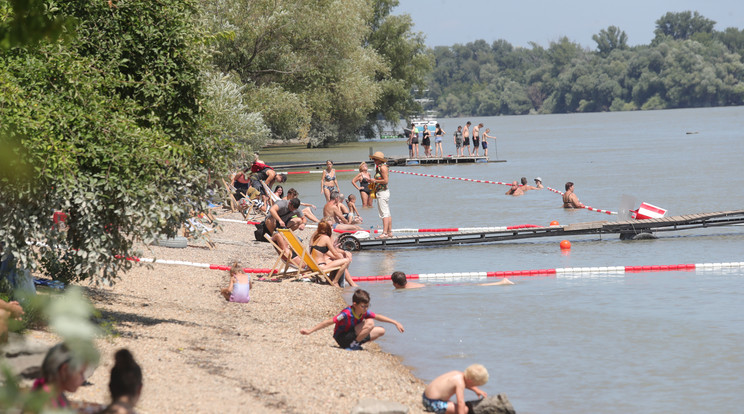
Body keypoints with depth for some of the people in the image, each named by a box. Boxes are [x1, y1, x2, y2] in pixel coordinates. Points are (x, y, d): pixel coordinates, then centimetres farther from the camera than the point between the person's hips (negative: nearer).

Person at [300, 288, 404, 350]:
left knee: (381, 331, 7)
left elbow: (378, 317, 9)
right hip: (342, 338, -9)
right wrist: (309, 331, -32)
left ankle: (356, 342, 7)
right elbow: (328, 322, -29)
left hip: (352, 334, 9)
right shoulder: (346, 314, -28)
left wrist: (395, 323, 10)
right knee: (370, 323, -24)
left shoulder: (364, 312, -5)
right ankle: (354, 344, -17)